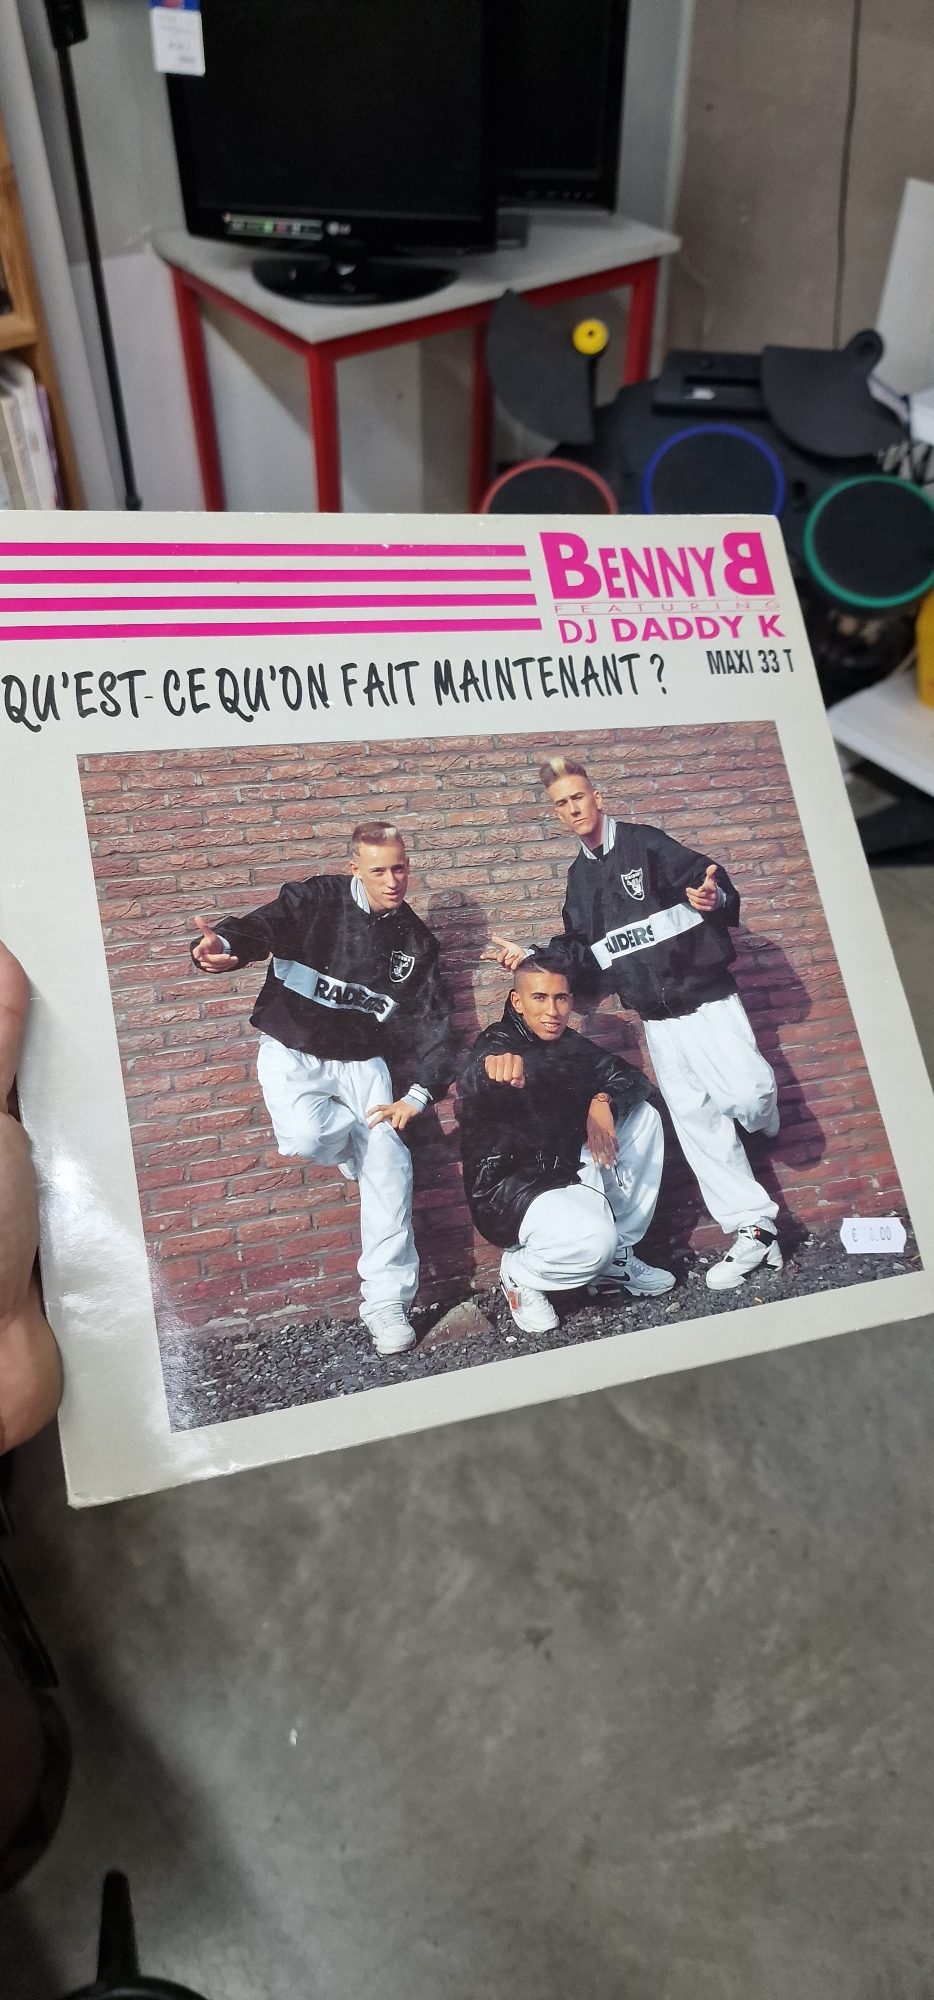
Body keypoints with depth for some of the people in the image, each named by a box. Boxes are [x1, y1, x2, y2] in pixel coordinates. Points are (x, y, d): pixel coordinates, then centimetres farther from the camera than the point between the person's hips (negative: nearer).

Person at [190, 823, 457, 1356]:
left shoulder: (415, 938, 2)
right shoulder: (315, 901, -9)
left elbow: (436, 1023, 2)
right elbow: (260, 927, -26)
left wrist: (416, 1098, -10)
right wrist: (224, 944, -52)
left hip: (361, 1060, 3)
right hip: (293, 1051, -3)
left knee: (389, 1171, -10)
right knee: (306, 1137, -31)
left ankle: (387, 1301, 4)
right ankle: (370, 1144, 6)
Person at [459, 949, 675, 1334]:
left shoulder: (569, 1045, 5)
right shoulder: (497, 1043, -18)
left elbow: (634, 1079, 5)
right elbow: (475, 1084, -43)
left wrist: (602, 1102, -19)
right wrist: (498, 1066, -69)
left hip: (565, 1170, 8)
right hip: (510, 1189, -8)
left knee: (643, 1116, 1)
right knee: (593, 1240, -33)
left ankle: (616, 1258, 7)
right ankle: (519, 1272, 3)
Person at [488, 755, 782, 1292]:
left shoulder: (645, 844, -4)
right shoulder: (580, 876, 13)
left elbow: (711, 880, -13)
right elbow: (581, 953, 18)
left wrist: (713, 897, -35)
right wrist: (533, 958, 4)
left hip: (705, 997, -5)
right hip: (658, 1017, 5)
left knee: (748, 1093, -21)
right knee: (693, 1119, 2)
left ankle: (758, 1123, 17)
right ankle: (752, 1229, 8)